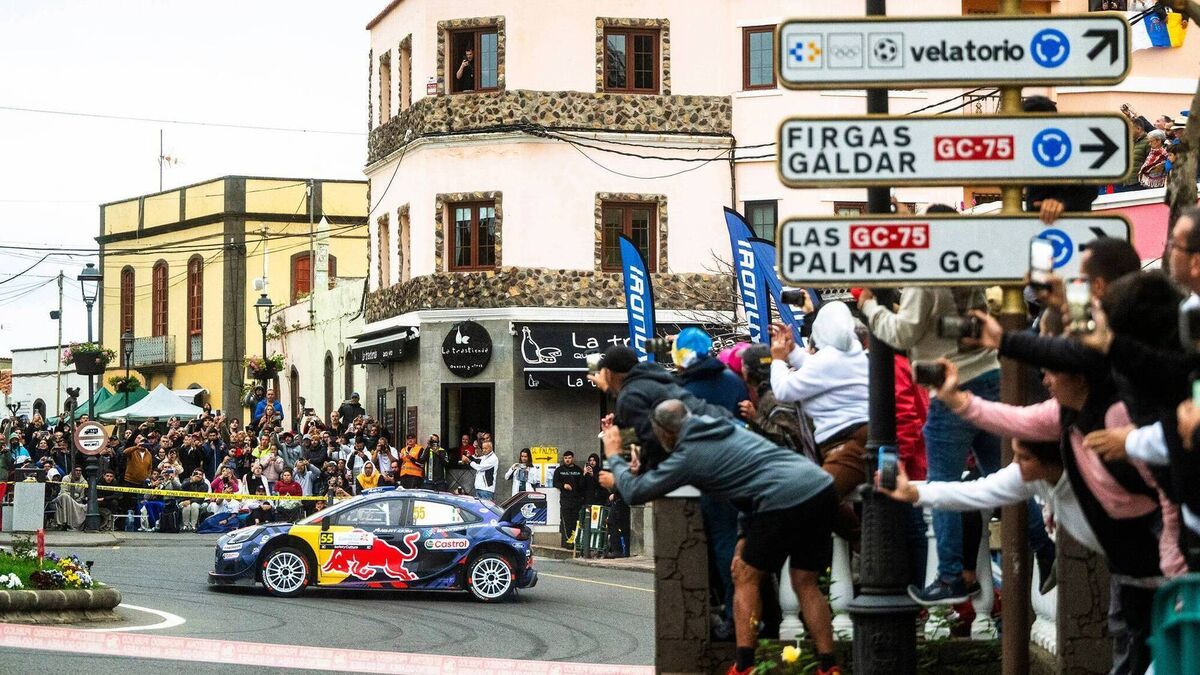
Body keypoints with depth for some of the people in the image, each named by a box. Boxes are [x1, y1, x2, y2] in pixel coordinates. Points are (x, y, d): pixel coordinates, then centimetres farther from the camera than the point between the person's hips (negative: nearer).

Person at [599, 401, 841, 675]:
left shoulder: (688, 455, 1)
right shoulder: (724, 428, 25)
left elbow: (636, 493, 7)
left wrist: (614, 457, 24)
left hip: (786, 500, -8)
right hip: (823, 488, 8)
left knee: (746, 578, 9)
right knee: (805, 584, 17)